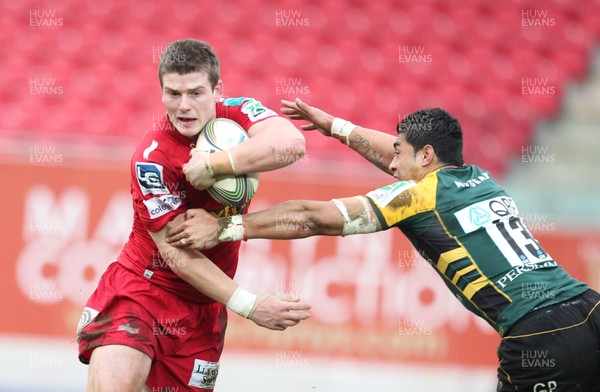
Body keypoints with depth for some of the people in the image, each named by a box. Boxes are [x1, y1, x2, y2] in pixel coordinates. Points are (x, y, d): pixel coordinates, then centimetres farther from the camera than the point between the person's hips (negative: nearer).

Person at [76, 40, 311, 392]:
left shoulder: (237, 113, -6)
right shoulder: (152, 157, -17)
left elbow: (291, 144, -29)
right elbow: (178, 255, -18)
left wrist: (211, 166, -29)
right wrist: (249, 305, -24)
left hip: (202, 307, 4)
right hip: (139, 291, -4)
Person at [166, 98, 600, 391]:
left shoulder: (419, 195, 3)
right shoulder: (481, 179, 22)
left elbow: (312, 218, 3)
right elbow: (394, 155, 41)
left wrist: (225, 227, 8)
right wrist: (334, 125, 49)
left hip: (539, 338, -7)